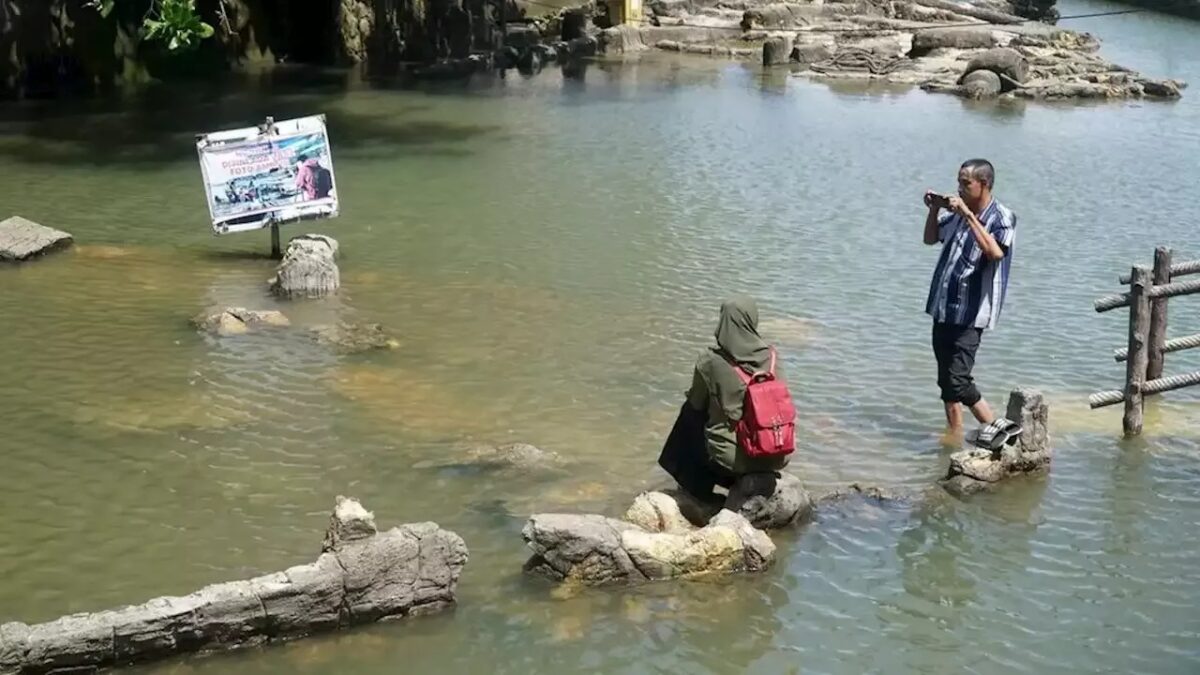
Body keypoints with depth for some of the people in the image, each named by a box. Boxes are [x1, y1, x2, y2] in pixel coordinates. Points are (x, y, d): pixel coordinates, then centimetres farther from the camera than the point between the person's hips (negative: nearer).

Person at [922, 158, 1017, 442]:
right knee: (945, 378, 12)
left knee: (958, 381, -13)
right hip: (944, 308, 8)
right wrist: (934, 209, 5)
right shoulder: (958, 213, 9)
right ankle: (954, 434, 23)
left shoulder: (1002, 217, -11)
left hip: (970, 314, -7)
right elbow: (930, 238, 21)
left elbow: (995, 252, -29)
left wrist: (968, 215, -29)